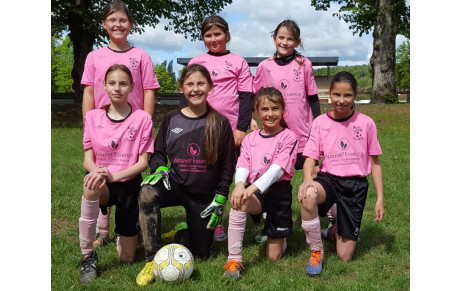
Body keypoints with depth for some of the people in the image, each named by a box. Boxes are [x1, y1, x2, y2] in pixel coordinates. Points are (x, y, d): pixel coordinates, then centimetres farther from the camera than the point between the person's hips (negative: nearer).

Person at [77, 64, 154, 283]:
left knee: (126, 258, 2)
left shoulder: (142, 119, -7)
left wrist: (113, 175, -26)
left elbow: (143, 162, -9)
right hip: (103, 187, 1)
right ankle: (88, 255, -23)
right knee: (92, 185, -40)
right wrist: (97, 172, -26)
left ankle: (122, 231, 39)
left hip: (129, 185, -1)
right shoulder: (93, 117, 0)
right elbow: (88, 159, -1)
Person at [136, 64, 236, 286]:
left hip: (204, 195, 0)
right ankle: (152, 259, -22)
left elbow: (228, 164, 0)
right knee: (147, 193, -35)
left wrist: (220, 198, -5)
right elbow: (158, 153, 8)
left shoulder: (220, 123, -3)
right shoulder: (171, 119, 0)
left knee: (200, 255, 3)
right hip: (175, 185, 0)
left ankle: (185, 232, 39)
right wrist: (159, 169, -15)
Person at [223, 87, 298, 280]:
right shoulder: (250, 138, 7)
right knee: (238, 204, -36)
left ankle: (280, 233, 40)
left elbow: (278, 169, -19)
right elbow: (242, 165, -7)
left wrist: (253, 188, -33)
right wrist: (239, 184, -30)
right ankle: (234, 260, -24)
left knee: (274, 256, 4)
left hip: (279, 192, -2)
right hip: (254, 192, 2)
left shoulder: (288, 137, -6)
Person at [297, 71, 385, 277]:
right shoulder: (320, 123, -1)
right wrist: (307, 179, -30)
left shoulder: (366, 123, -2)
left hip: (356, 185, 0)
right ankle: (316, 251, -15)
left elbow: (374, 162, 4)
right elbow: (311, 157, -7)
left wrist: (380, 198, 0)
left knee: (344, 257, 0)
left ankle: (338, 226, 37)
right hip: (329, 179, 0)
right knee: (308, 195, -40)